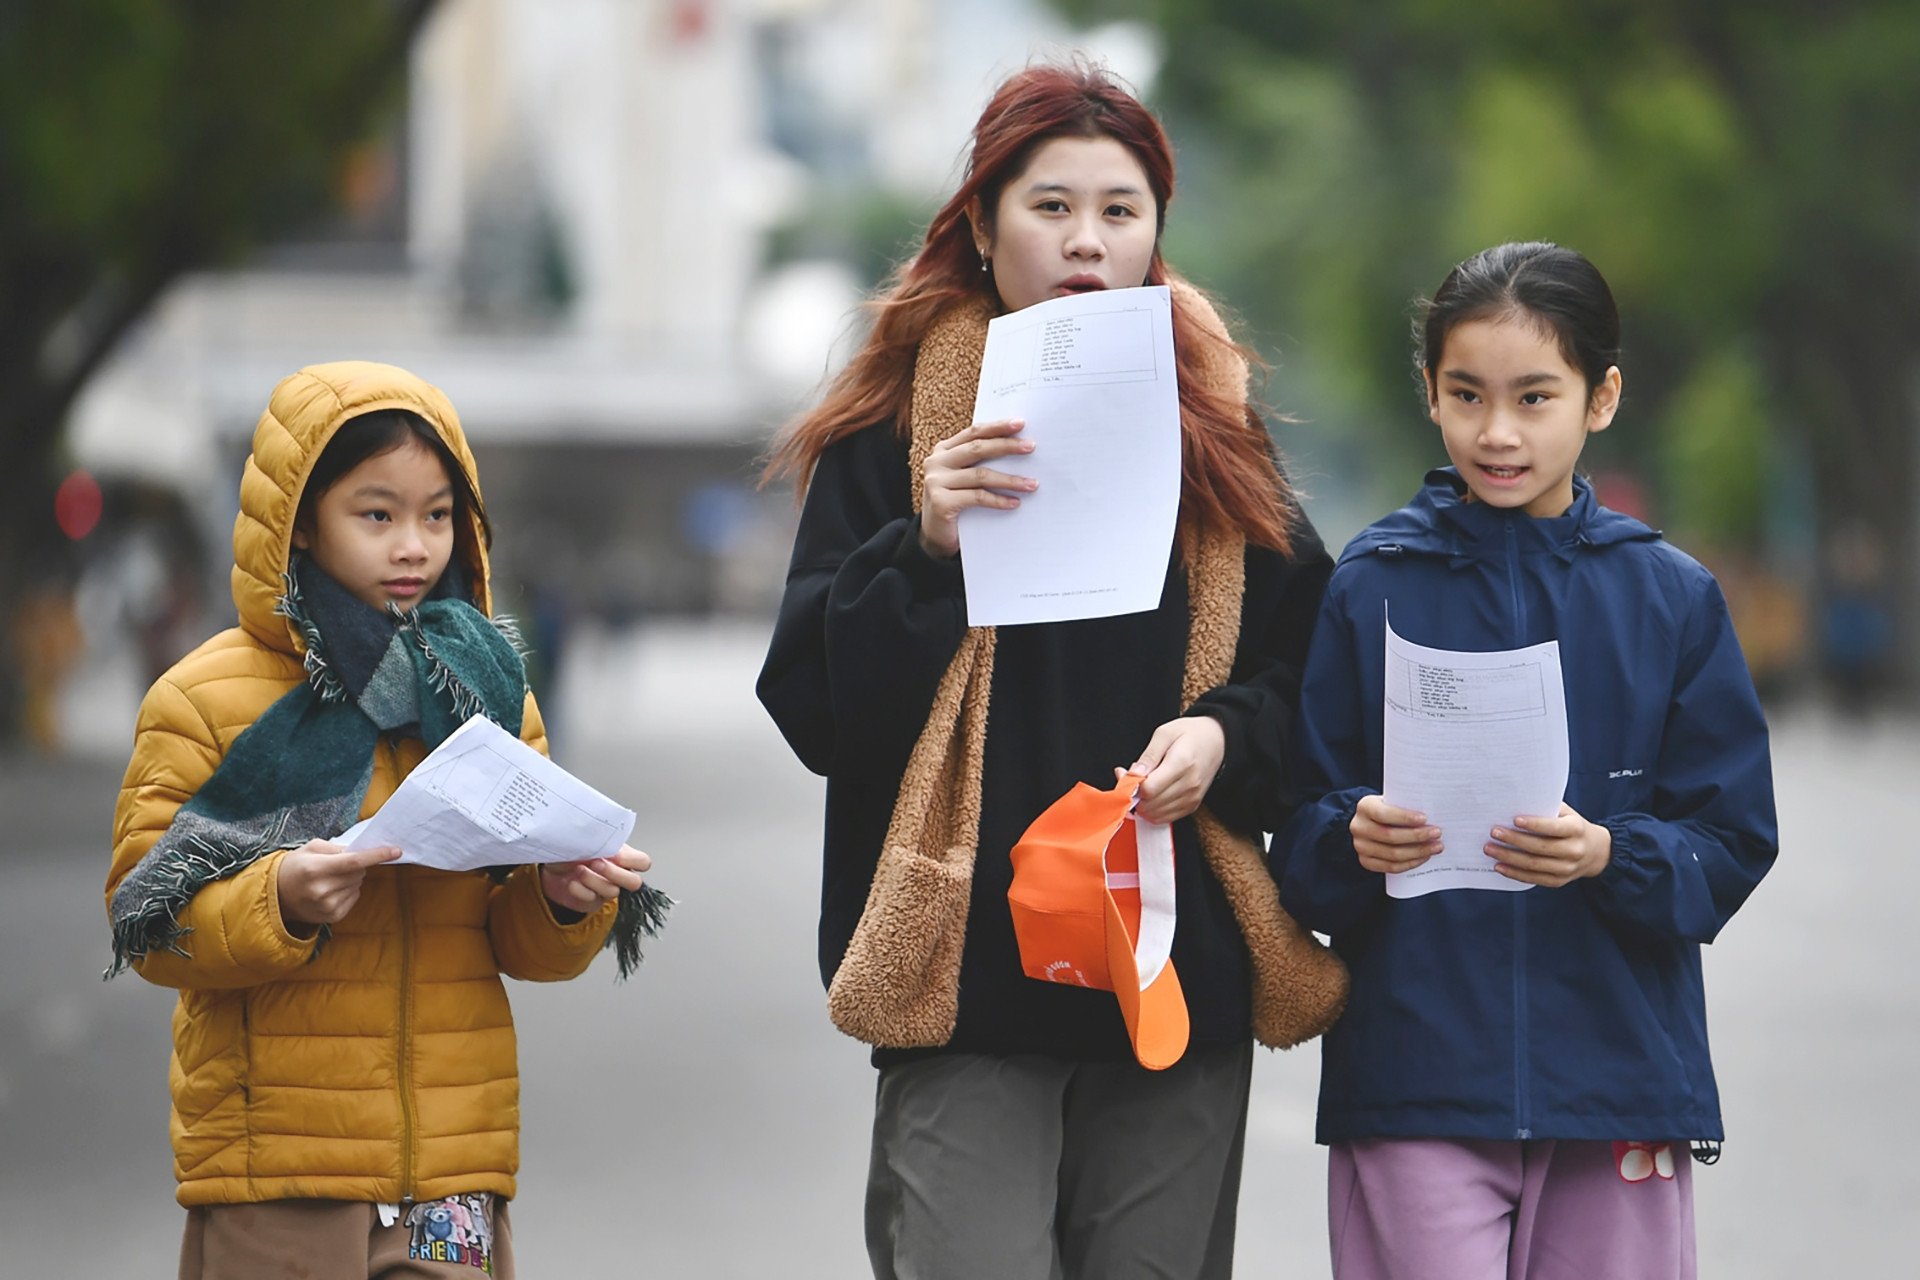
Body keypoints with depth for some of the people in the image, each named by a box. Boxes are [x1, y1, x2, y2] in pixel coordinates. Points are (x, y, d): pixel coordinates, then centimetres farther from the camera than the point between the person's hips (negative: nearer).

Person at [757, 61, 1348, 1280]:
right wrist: (923, 551, -17)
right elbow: (810, 707, -3)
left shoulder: (1219, 432, 12)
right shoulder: (895, 431, 3)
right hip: (968, 981, -3)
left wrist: (1226, 735, -5)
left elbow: (1310, 667, 16)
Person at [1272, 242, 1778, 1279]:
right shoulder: (1372, 587, 3)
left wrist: (1611, 855, -17)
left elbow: (1731, 845, 2)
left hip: (1618, 1069, 1)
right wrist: (1355, 838, -18)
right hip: (1413, 1072, -1)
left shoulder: (1671, 599, 4)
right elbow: (1298, 840, 4)